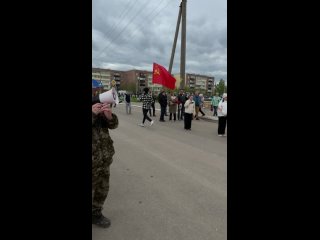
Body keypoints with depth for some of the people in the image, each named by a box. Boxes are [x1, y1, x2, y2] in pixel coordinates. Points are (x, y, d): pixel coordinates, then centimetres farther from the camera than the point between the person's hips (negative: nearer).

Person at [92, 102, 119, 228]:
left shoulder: (97, 104, 3)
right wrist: (93, 114, -29)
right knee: (94, 192, 8)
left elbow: (113, 125, 2)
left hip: (104, 159, 6)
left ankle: (96, 214, 44)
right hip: (94, 161, -5)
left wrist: (109, 116, -18)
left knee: (102, 190, 20)